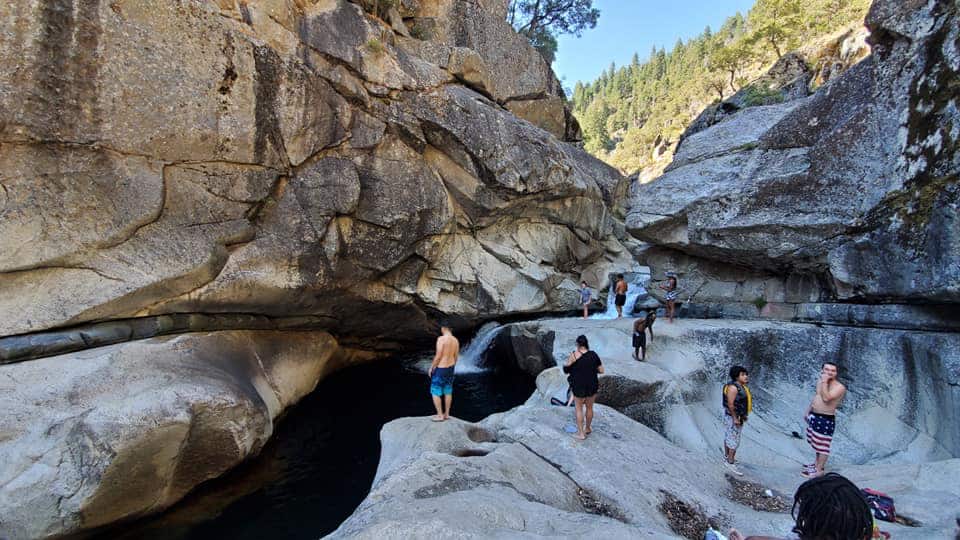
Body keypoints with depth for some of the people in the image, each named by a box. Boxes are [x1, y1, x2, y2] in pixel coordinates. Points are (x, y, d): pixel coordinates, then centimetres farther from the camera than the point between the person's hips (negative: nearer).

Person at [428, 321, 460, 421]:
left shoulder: (441, 339, -20)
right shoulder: (456, 340, 2)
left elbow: (438, 356, -21)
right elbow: (456, 357, 8)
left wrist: (431, 368, -9)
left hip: (440, 369, -7)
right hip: (450, 368, 8)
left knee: (435, 392, 5)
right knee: (448, 392, 15)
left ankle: (440, 415, 8)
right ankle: (446, 414, 23)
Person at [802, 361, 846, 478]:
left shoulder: (839, 387, -18)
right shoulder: (820, 382, 7)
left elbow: (826, 398, -30)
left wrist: (824, 382, -25)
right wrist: (808, 412, 21)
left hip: (826, 420, -8)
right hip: (814, 417, 8)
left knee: (822, 445, 1)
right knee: (817, 443, 22)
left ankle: (819, 470, 11)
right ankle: (817, 463, 39)